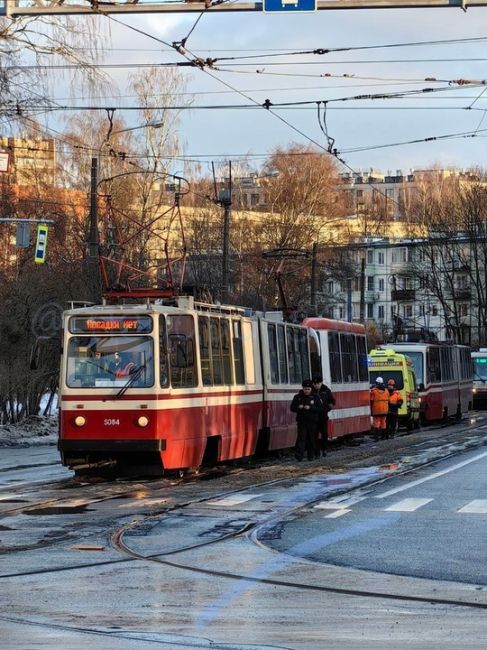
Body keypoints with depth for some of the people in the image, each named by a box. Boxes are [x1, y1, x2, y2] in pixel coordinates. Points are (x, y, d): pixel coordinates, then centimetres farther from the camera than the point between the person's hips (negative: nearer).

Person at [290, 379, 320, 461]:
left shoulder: (315, 397, 4)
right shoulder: (297, 397, 7)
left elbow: (319, 408, -4)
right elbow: (292, 408, 6)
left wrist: (310, 408, -18)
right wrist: (299, 407, -14)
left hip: (312, 421, 0)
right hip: (302, 421, 0)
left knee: (312, 439, 5)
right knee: (301, 437, -13)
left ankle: (311, 455, 16)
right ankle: (299, 454, -21)